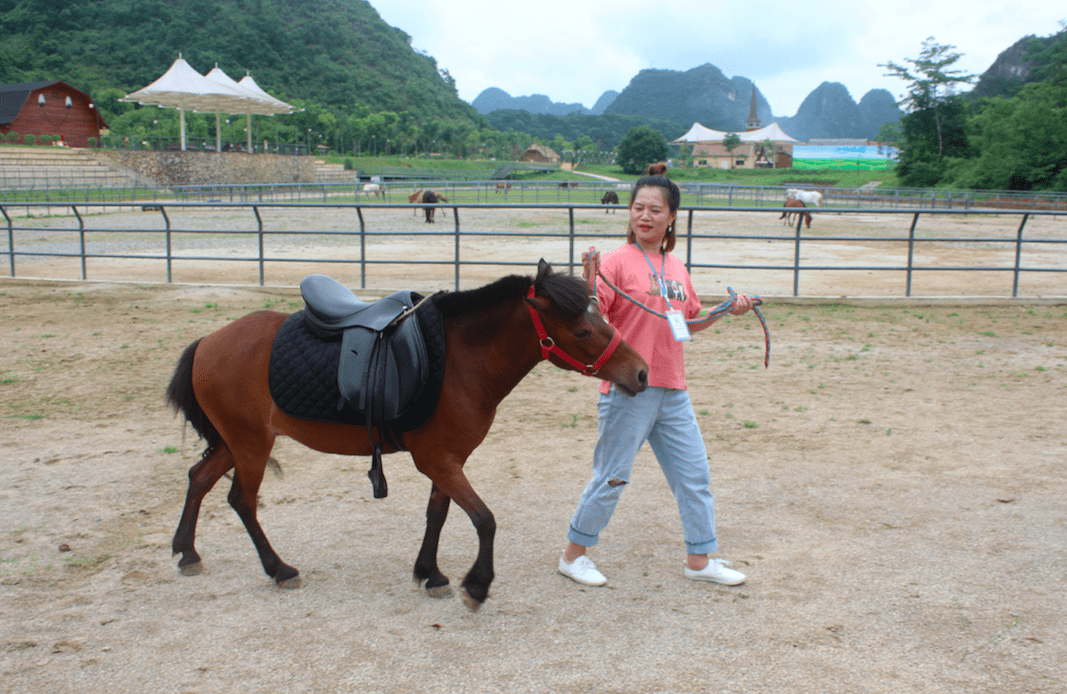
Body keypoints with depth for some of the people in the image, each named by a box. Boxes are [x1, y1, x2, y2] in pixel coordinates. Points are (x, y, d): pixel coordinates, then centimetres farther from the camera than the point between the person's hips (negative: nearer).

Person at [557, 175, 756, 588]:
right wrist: (589, 283, -35)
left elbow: (691, 322, 22)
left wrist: (729, 311, 11)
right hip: (628, 391, -6)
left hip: (672, 392, 7)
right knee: (612, 478, 2)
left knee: (694, 475, 12)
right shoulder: (617, 262, -9)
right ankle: (573, 554, 21)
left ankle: (700, 560, 26)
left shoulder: (677, 268, 11)